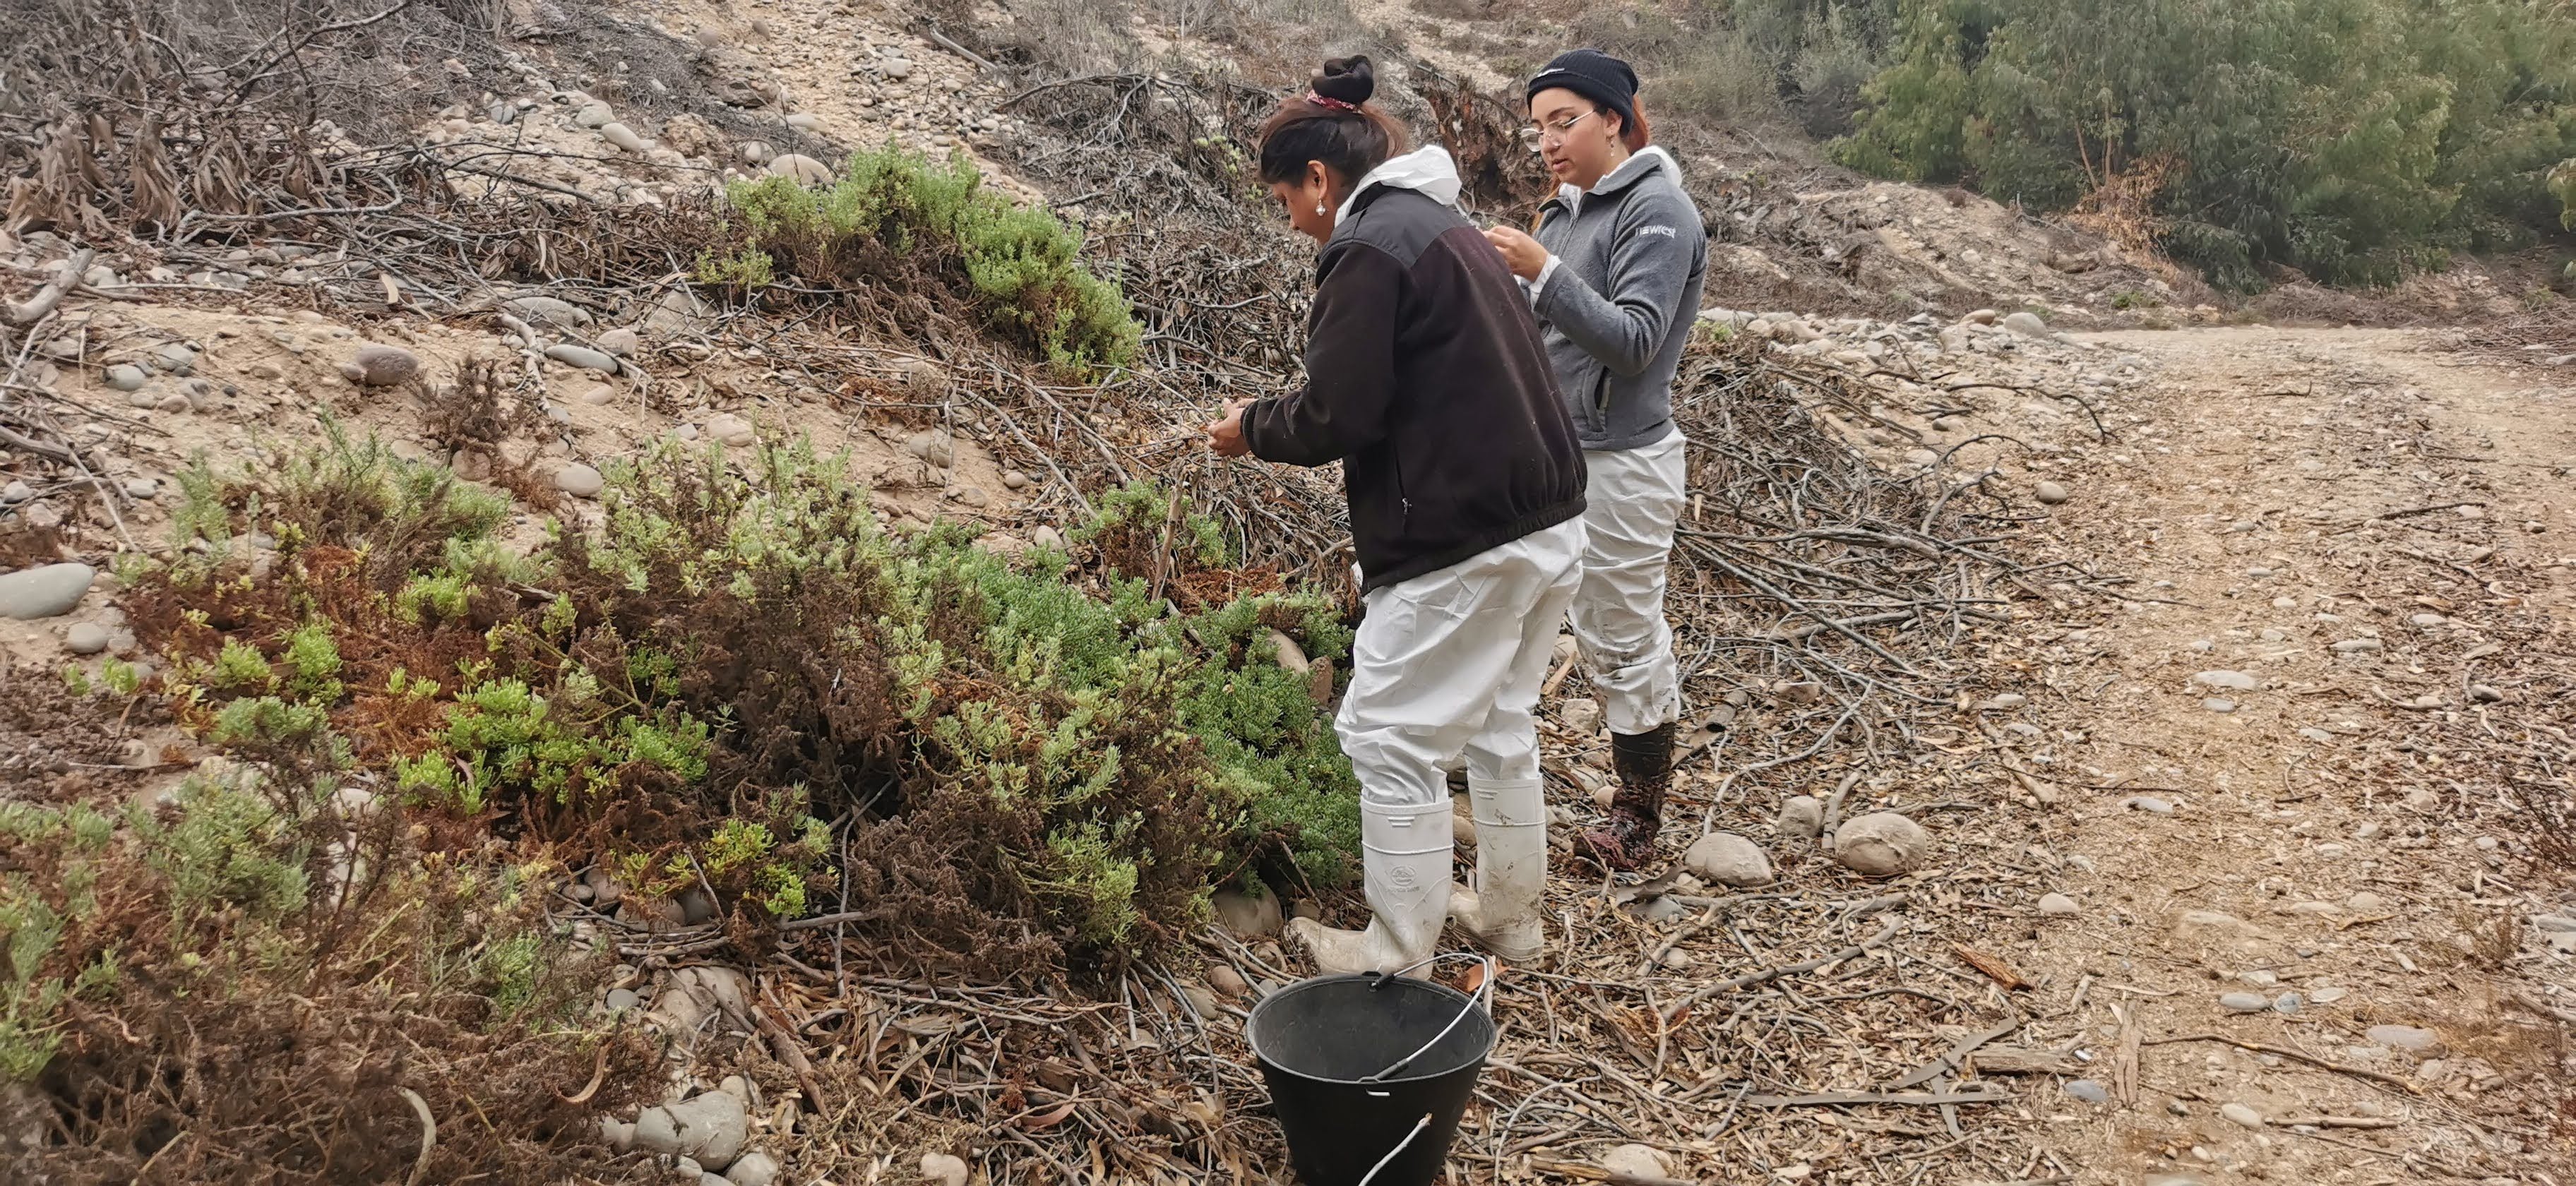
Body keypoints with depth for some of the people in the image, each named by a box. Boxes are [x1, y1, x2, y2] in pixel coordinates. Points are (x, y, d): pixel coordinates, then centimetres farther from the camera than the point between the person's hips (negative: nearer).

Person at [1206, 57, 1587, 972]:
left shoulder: (1369, 247, -13)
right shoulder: (1443, 226, 16)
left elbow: (1339, 416, -17)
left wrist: (1252, 427, 1)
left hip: (1461, 544, -10)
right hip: (1545, 522, 10)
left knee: (1390, 740, 3)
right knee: (1501, 727, 21)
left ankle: (1397, 958, 12)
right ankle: (1509, 916, 34)